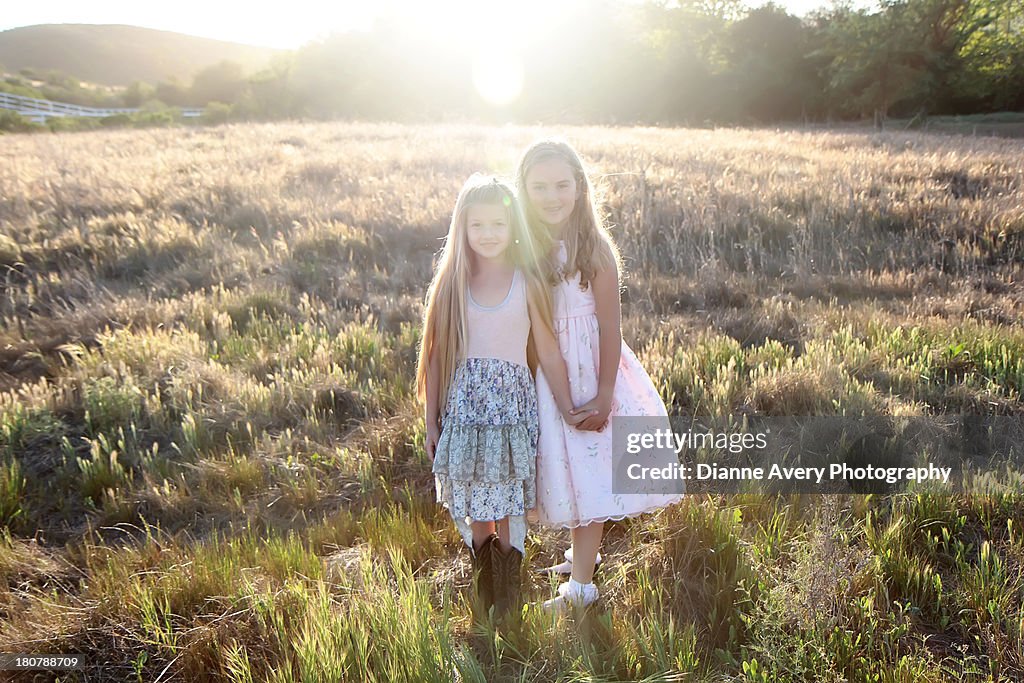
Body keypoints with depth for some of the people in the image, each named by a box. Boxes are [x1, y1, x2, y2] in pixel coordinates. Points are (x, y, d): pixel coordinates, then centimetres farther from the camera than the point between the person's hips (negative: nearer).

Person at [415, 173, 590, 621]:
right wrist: (431, 423, 5)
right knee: (474, 507, 10)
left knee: (509, 505, 6)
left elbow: (548, 353, 2)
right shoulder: (450, 285, 1)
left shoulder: (526, 283, -2)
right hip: (464, 404, 1)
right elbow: (435, 357, 4)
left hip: (513, 403, -1)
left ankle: (508, 596, 25)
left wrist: (567, 410, 2)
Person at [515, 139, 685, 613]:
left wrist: (604, 394, -15)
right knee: (562, 468, 18)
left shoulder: (594, 248, -13)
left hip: (585, 369, -4)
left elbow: (610, 327, -12)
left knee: (588, 473, 3)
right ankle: (582, 552, 40)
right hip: (540, 374, 4)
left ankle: (580, 585, 16)